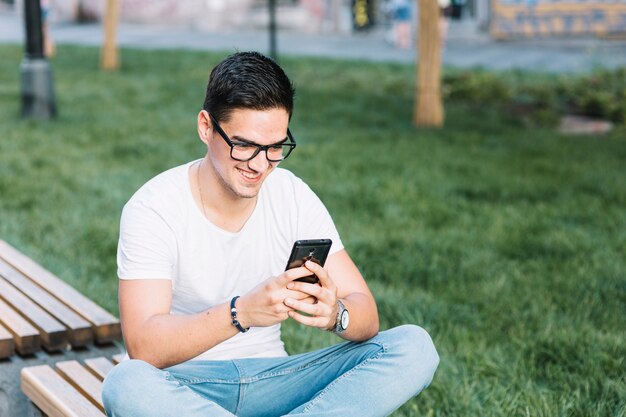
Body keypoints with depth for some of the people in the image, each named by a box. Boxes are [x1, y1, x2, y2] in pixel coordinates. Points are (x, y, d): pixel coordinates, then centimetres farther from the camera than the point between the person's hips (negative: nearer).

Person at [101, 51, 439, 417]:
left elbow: (367, 315, -4)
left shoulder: (294, 198, -2)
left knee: (414, 348, -16)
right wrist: (241, 312, -39)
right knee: (126, 386, -39)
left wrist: (335, 315, -29)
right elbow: (143, 347, -24)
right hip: (187, 385, -3)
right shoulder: (152, 209, -14)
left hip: (271, 378, 3)